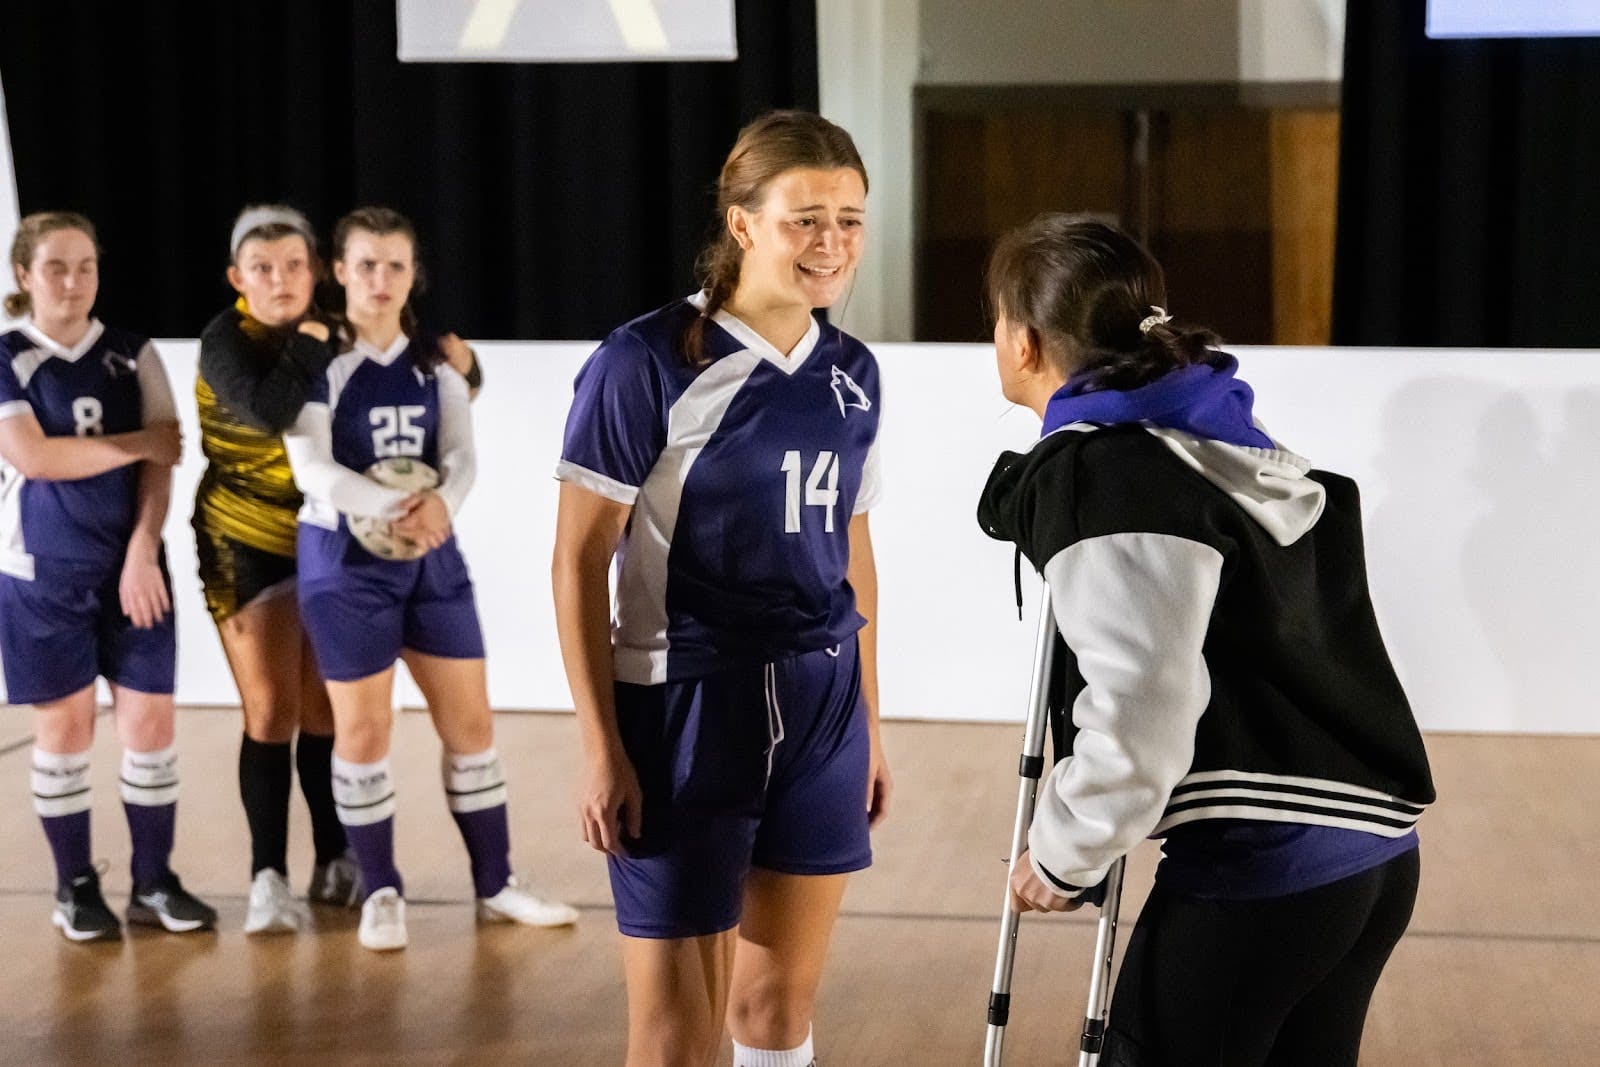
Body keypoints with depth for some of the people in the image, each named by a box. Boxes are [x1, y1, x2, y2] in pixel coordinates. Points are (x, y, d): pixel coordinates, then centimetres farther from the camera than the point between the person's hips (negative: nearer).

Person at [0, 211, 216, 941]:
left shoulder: (133, 355, 5)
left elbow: (161, 460, -1)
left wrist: (142, 552, -12)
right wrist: (139, 442, -11)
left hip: (131, 564, 2)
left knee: (150, 718, 0)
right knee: (64, 724, 4)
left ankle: (154, 882, 11)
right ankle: (75, 887, 15)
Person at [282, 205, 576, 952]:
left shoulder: (437, 362, 7)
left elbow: (461, 455, -3)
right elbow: (313, 470, -17)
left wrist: (442, 504, -25)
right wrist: (394, 507, -28)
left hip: (432, 556, 5)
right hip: (346, 560, -4)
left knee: (470, 719, 7)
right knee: (363, 728, 3)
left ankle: (495, 885, 19)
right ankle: (381, 893, 16)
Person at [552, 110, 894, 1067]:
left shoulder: (853, 373, 6)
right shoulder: (646, 363, -12)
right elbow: (580, 562, -10)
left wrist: (870, 722, 15)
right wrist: (602, 748, -13)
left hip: (820, 709, 6)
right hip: (685, 703, -5)